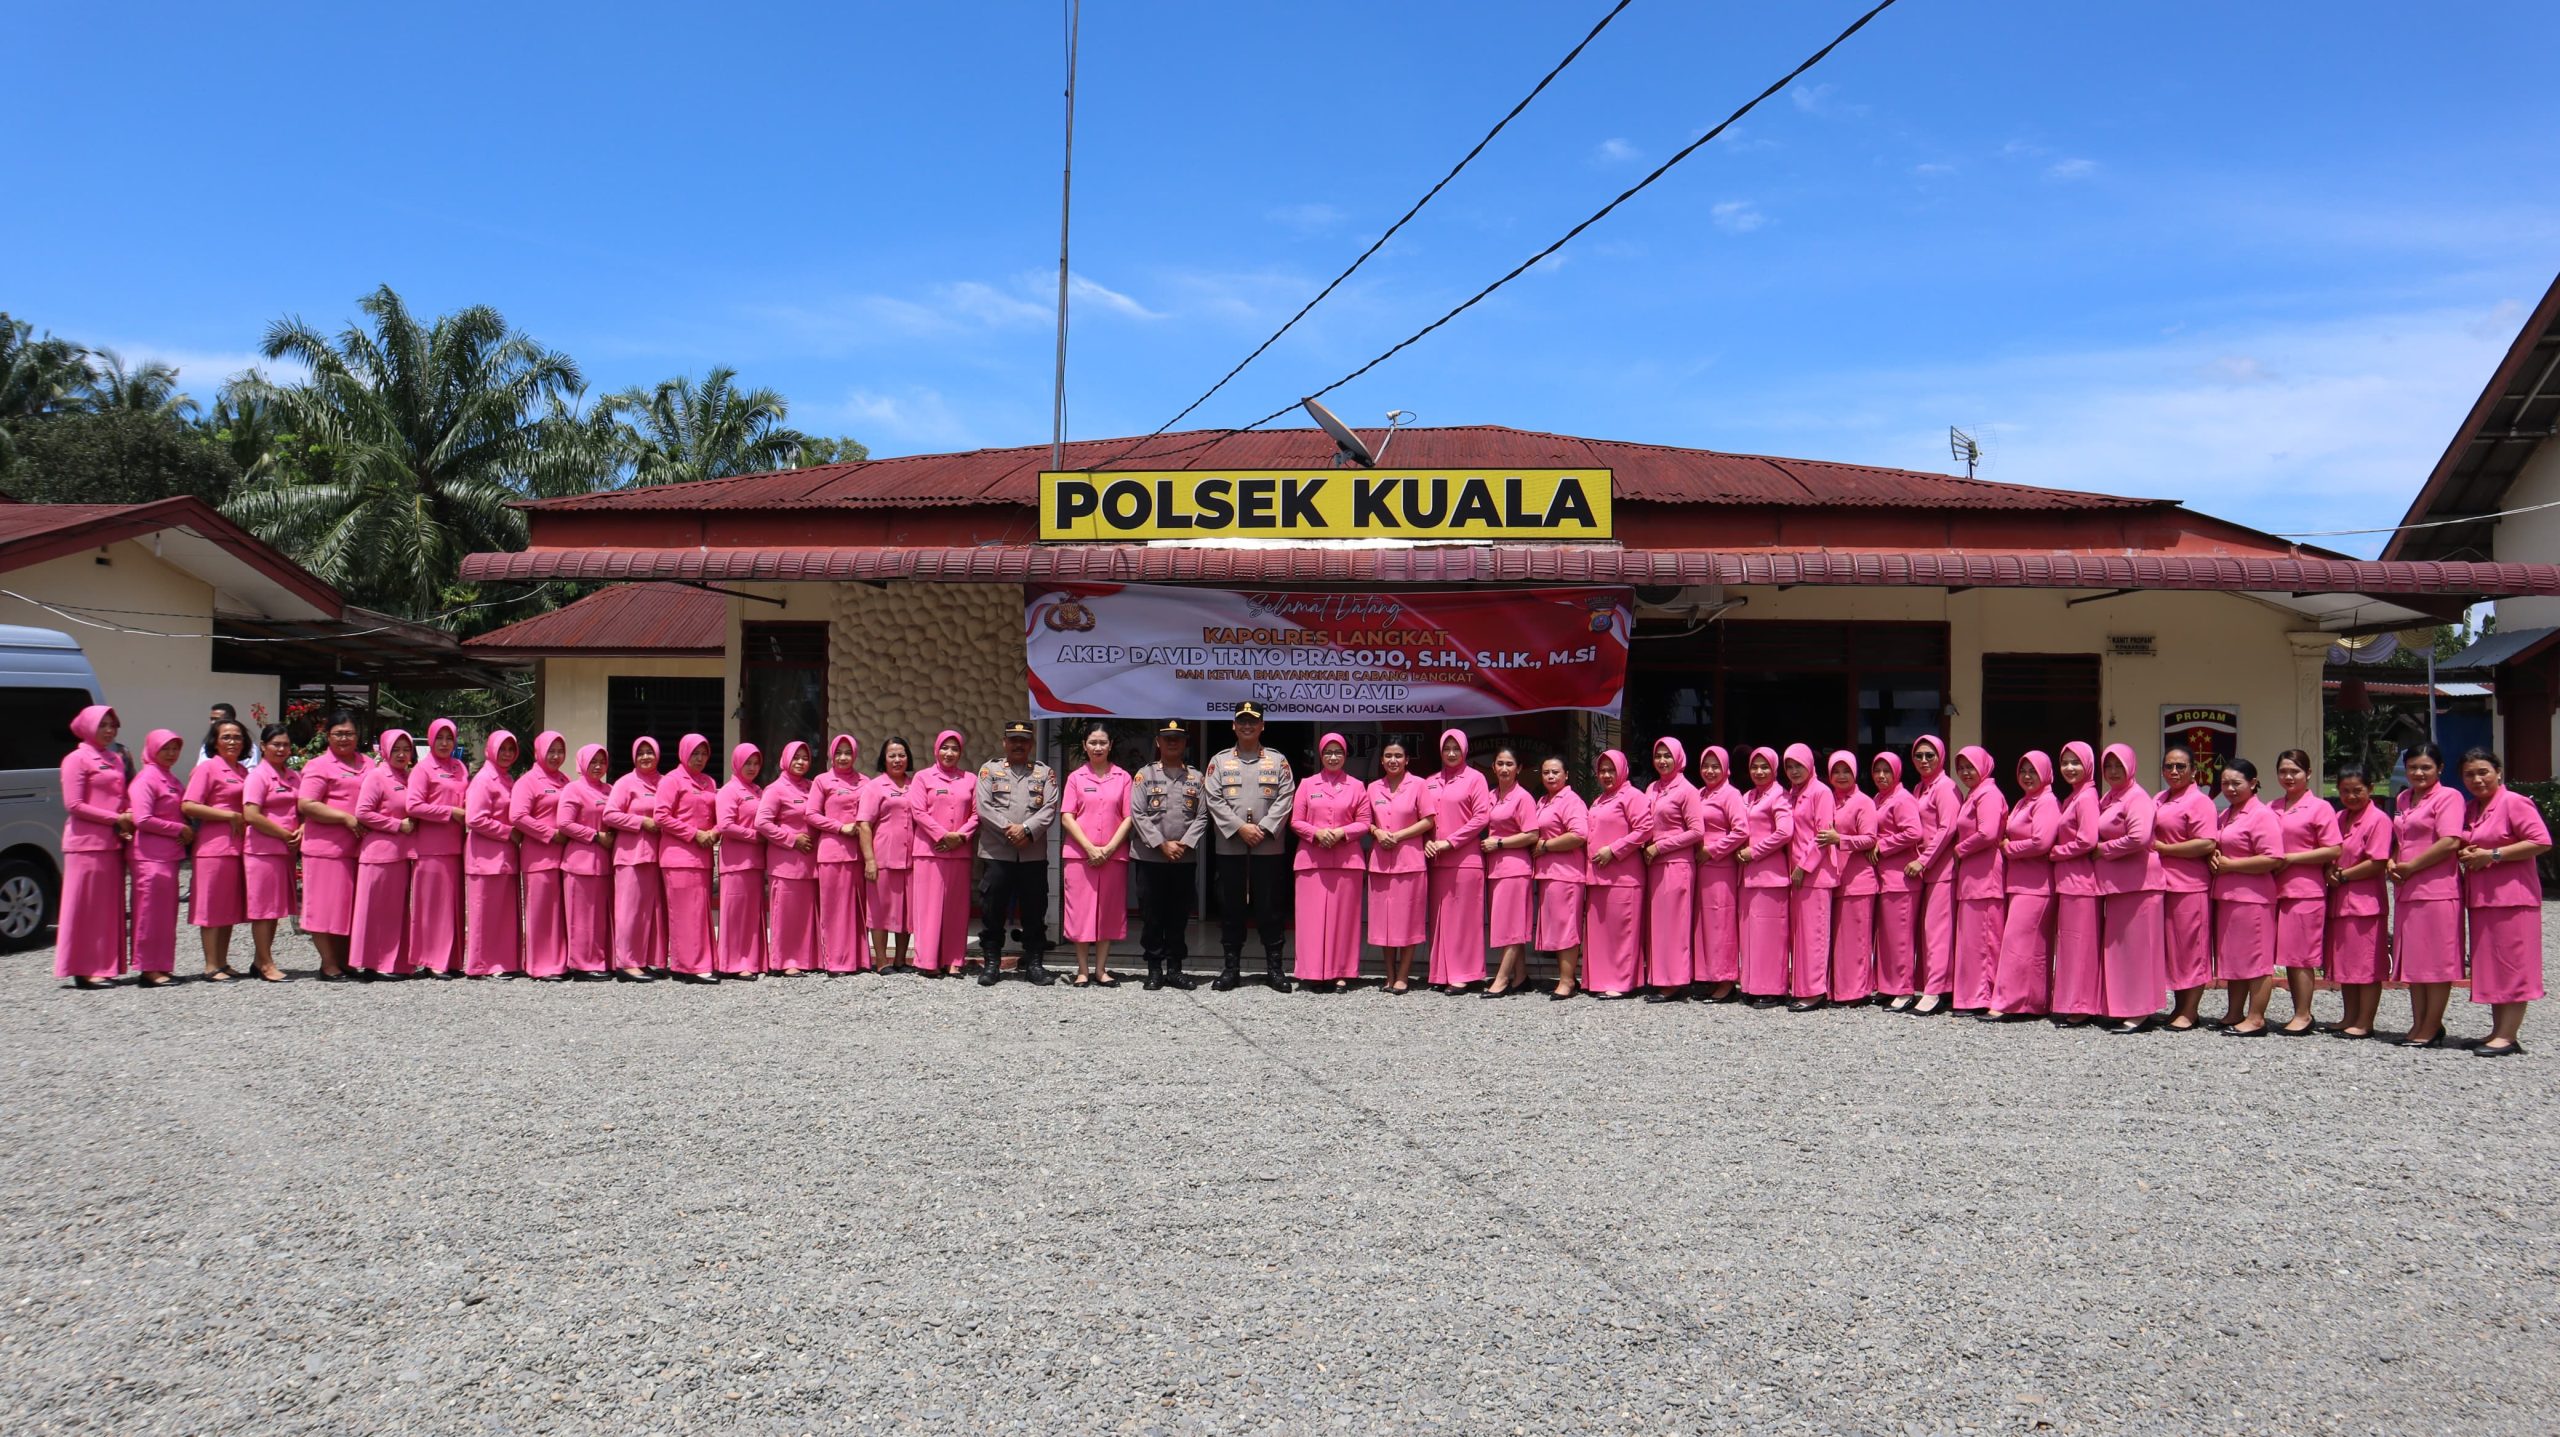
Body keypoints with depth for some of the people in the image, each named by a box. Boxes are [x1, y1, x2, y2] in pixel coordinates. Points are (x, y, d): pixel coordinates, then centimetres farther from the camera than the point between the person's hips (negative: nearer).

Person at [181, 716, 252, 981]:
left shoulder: (243, 771, 17)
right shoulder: (207, 768, -4)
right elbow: (188, 806, -13)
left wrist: (245, 820, 8)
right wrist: (230, 815, -13)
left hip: (238, 846, 7)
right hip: (214, 846, -7)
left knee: (230, 907, 10)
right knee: (212, 907, -3)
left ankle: (223, 962, 17)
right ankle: (211, 966, 0)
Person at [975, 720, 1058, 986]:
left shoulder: (1045, 772, 12)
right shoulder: (990, 769, 9)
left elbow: (1050, 808, 0)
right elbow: (983, 806, -2)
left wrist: (1026, 829, -14)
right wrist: (1008, 830, -13)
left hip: (1034, 854, 1)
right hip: (996, 853, -1)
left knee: (1034, 912, 5)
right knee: (992, 911, 2)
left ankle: (1034, 964, 12)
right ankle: (991, 963, 11)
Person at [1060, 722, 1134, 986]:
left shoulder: (1122, 777, 6)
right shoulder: (1075, 777, 6)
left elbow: (1129, 817, 3)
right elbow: (1066, 816, 0)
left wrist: (1109, 848, -8)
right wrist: (1090, 848, -11)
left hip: (1114, 854, 1)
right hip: (1080, 854, -1)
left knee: (1109, 912, 4)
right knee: (1080, 911, 0)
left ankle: (1101, 970, 12)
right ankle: (1083, 971, 7)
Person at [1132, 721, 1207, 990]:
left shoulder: (1196, 777, 9)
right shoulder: (1145, 774, 4)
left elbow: (1202, 817, 3)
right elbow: (1138, 814, -4)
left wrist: (1184, 844, -10)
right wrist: (1162, 844, -12)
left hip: (1185, 859, 2)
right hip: (1150, 857, -2)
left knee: (1179, 916, 6)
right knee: (1151, 916, 2)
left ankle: (1174, 968, 14)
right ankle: (1154, 969, 10)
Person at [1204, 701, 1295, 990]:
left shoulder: (1278, 761, 8)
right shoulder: (1219, 761, 8)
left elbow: (1285, 799, -1)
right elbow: (1215, 800, -1)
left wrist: (1263, 828, -13)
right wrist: (1240, 828, -12)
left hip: (1269, 847, 0)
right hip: (1230, 847, 0)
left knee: (1270, 908, 2)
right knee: (1231, 908, 5)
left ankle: (1273, 966, 10)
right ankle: (1231, 966, 13)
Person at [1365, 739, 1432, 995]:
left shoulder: (1417, 785, -2)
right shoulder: (1373, 788, 9)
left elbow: (1428, 821, -4)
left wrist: (1397, 836, -11)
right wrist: (1377, 832, -6)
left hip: (1409, 860, -4)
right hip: (1380, 860, 4)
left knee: (1407, 919, -1)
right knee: (1383, 918, 5)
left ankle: (1403, 976, 6)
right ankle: (1390, 975, 14)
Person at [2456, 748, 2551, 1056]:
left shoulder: (2515, 803, -8)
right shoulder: (2469, 809, 16)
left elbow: (2542, 841, -17)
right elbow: (2461, 845, 28)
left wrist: (2492, 855, -17)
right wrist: (2465, 855, 4)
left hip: (2512, 897, -8)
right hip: (2479, 899, 8)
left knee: (2511, 966, -7)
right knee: (2490, 969, 10)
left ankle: (2509, 1037, -6)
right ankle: (2498, 1031, 15)